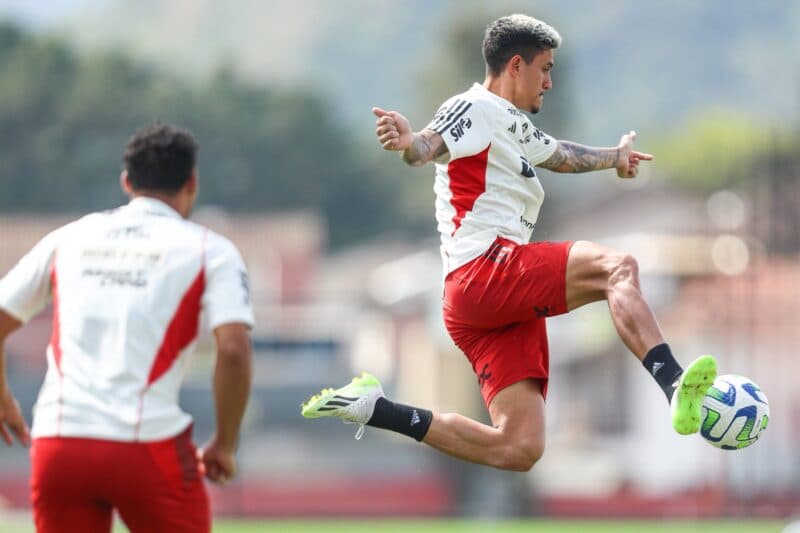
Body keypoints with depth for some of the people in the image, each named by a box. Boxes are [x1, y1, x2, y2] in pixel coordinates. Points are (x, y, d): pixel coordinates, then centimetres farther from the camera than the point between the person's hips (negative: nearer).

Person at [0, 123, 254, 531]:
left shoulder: (69, 237, 15)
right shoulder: (208, 250, 4)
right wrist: (224, 445, 1)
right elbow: (233, 349, -9)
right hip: (149, 446, -3)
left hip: (57, 442, 3)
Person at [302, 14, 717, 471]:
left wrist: (613, 156, 65)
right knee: (617, 267, -27)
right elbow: (429, 146, -20)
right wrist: (407, 142, -44)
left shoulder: (516, 125, 28)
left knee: (519, 450, -4)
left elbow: (560, 155, 49)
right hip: (482, 268, -9)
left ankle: (375, 408, 5)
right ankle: (675, 386, -47)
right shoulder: (477, 108, -1)